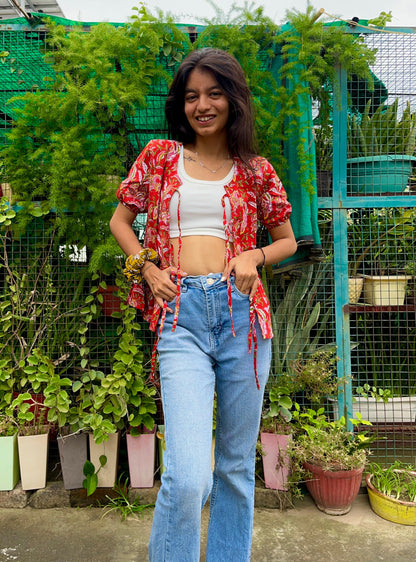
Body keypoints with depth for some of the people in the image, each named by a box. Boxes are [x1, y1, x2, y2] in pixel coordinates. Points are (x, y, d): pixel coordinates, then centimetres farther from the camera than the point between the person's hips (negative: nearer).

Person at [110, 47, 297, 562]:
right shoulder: (159, 156, 12)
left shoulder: (255, 170, 13)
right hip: (180, 313, -1)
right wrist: (147, 267, 1)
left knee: (237, 463, 12)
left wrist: (255, 255, -1)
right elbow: (120, 220, 19)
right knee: (187, 475, -14)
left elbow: (287, 240, 21)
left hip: (242, 312, 2)